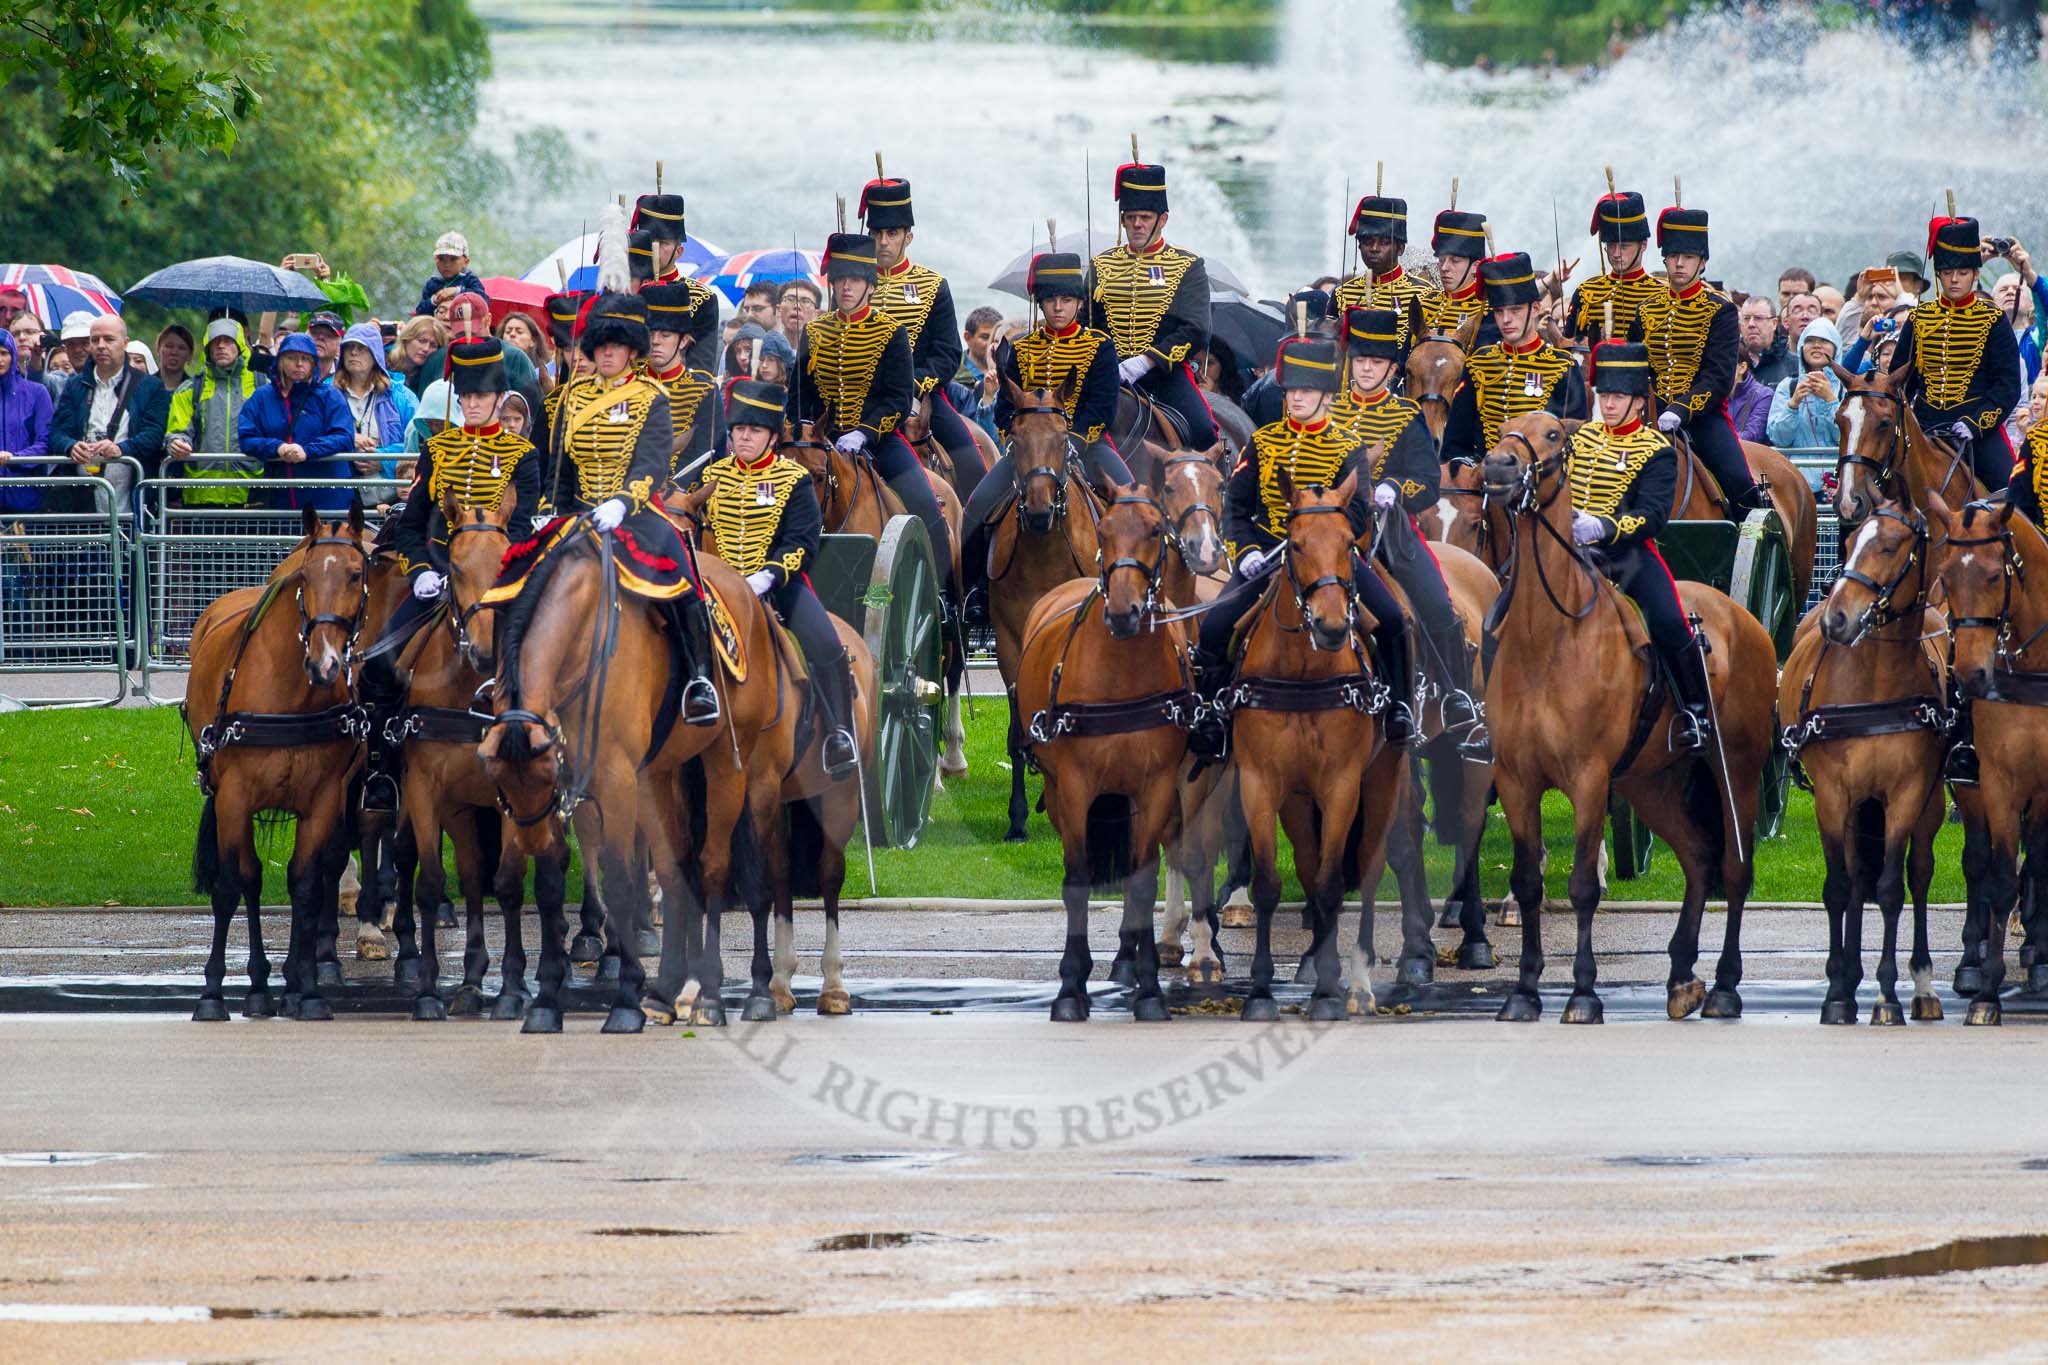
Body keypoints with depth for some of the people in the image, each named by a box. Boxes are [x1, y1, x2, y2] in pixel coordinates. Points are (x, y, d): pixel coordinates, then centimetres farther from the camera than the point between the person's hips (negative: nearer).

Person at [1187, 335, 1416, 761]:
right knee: (1215, 623, -17)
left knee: (1391, 620, -20)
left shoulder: (1347, 448, -1)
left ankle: (1398, 707, -2)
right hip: (1267, 554, 2)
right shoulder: (1263, 442, 6)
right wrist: (1244, 550, -13)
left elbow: (1356, 514, -12)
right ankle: (1211, 711, 0)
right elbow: (1236, 503, 5)